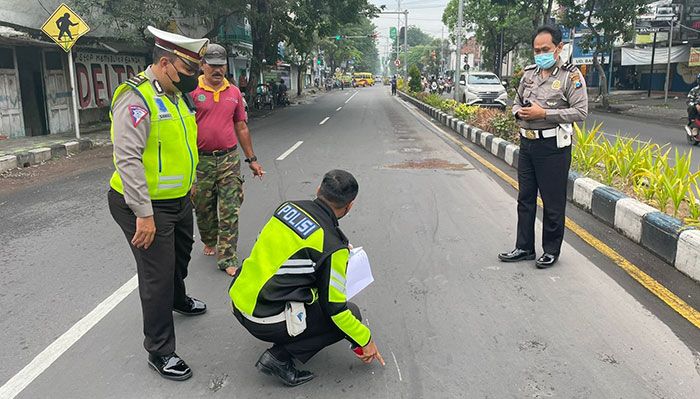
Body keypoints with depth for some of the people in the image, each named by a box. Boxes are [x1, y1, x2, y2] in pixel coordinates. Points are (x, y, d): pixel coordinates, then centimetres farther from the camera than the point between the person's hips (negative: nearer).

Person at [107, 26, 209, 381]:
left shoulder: (175, 95, 8)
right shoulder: (136, 97, -22)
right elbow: (128, 158, -29)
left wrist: (189, 185, 23)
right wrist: (144, 214, -29)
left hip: (179, 200, 9)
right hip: (147, 206, -9)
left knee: (180, 255, 28)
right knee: (157, 275, -2)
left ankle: (177, 300, 56)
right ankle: (160, 352, 13)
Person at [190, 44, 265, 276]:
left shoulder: (234, 92, 8)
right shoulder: (192, 91, -4)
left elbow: (241, 128, 14)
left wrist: (251, 159, 14)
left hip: (229, 159, 2)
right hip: (201, 160, -2)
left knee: (230, 211, -1)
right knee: (203, 208, 13)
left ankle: (227, 259, 6)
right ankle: (209, 242, 39)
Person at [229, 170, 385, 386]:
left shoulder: (288, 206, 2)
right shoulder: (333, 246, -16)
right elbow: (335, 308, -9)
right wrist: (365, 340, 7)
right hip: (264, 322, -7)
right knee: (350, 314, 5)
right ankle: (279, 357, -2)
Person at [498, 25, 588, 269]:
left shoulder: (571, 76, -7)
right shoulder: (529, 74, 12)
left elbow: (581, 111, -14)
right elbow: (517, 102, 23)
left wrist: (544, 113, -19)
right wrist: (519, 112, -1)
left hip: (553, 147, -6)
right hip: (527, 142, 7)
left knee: (553, 203, 3)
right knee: (525, 199, 12)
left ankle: (551, 251, 18)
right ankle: (524, 248, 24)